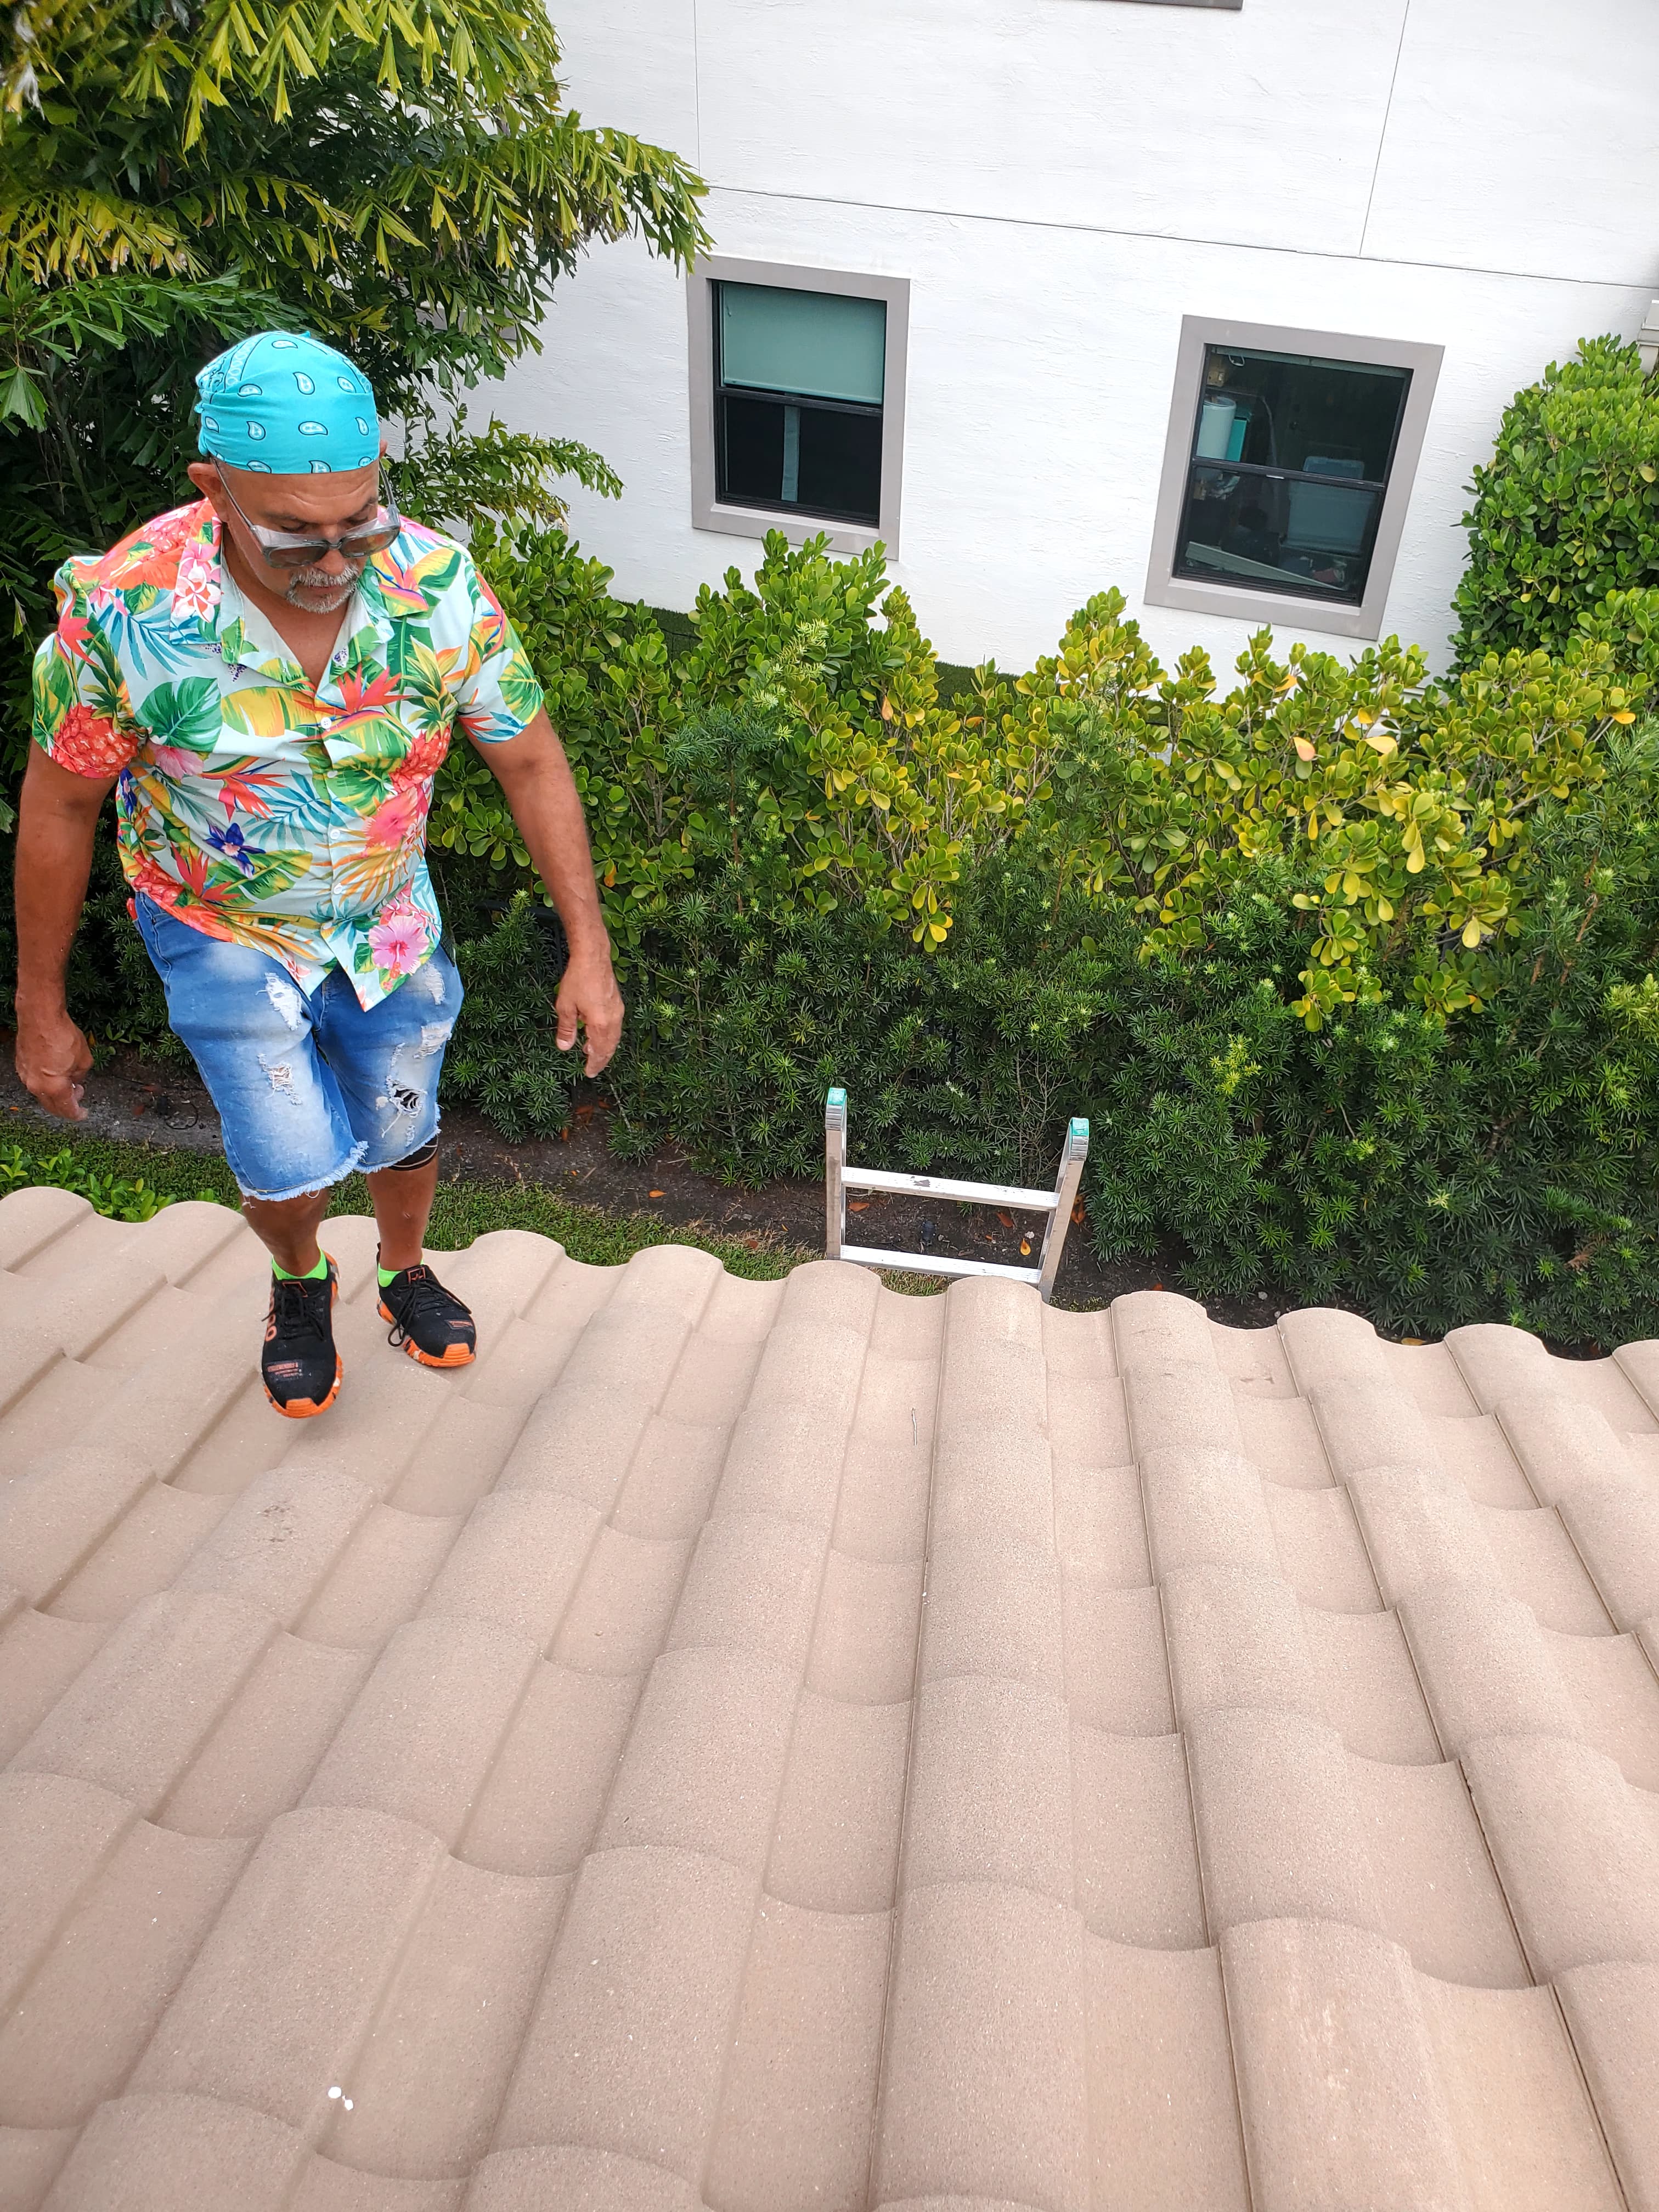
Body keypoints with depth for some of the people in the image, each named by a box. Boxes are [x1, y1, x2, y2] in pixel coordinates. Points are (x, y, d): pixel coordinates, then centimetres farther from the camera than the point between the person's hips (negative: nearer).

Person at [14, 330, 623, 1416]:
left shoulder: (440, 585, -23)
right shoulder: (122, 610, -27)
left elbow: (531, 762, -12)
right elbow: (60, 808, -13)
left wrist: (590, 949, -14)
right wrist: (42, 1012, -5)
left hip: (387, 914, 2)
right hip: (222, 929, -2)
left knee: (403, 1125, 17)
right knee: (291, 1162, -8)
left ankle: (406, 1274, 50)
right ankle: (300, 1284, 31)